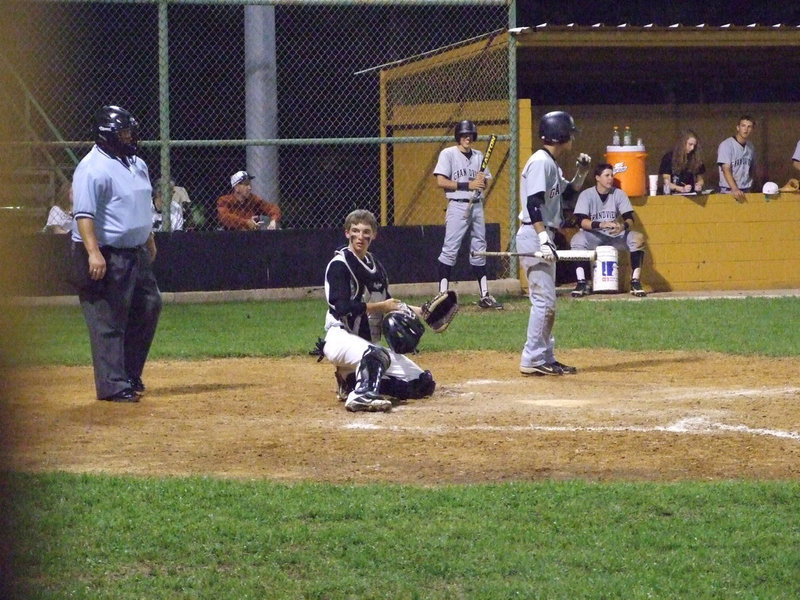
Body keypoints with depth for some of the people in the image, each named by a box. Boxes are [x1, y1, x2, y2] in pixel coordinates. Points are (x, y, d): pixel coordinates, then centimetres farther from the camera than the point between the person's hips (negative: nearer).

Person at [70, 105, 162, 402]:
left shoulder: (137, 165, 13)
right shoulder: (93, 168, -17)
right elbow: (84, 213, -23)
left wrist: (149, 242, 27)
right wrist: (93, 253, -31)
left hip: (136, 253, 10)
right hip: (105, 256, -10)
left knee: (148, 307, 13)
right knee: (107, 321, -6)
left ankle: (130, 374, 23)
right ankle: (113, 385, -3)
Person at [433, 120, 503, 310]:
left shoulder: (479, 156, 14)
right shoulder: (448, 154, -3)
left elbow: (484, 184, 17)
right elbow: (441, 181, -11)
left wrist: (482, 181, -7)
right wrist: (468, 185, -16)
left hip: (477, 206, 6)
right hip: (458, 206, -6)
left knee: (479, 250, 8)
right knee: (450, 250, -9)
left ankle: (484, 295, 11)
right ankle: (443, 294, -9)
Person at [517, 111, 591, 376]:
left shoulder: (551, 164, 16)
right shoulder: (541, 162, -14)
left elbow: (567, 194, 28)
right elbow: (533, 204, -23)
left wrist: (581, 173, 12)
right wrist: (544, 240, -28)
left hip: (543, 237, 11)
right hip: (535, 236, -11)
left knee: (546, 301, 13)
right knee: (544, 300, -11)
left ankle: (546, 358, 17)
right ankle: (533, 360, -9)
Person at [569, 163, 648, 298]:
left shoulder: (619, 194, 1)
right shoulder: (586, 195, -7)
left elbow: (629, 219, -5)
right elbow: (581, 221, -19)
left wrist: (623, 226, -30)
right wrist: (601, 225, -36)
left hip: (615, 235, 2)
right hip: (593, 235, -2)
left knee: (638, 238, -24)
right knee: (577, 240, -34)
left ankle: (636, 282, -20)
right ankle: (581, 283, -28)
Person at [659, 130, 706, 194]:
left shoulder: (695, 158, 12)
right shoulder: (669, 158, 1)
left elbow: (700, 179, 21)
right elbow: (666, 183, -5)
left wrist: (699, 185, -3)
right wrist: (682, 189, -20)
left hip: (692, 196, 3)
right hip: (674, 195, -3)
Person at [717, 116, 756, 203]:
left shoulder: (750, 147, 11)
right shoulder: (726, 145, -8)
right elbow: (726, 170, -16)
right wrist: (735, 189, -29)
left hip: (746, 192, 5)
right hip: (728, 191, -5)